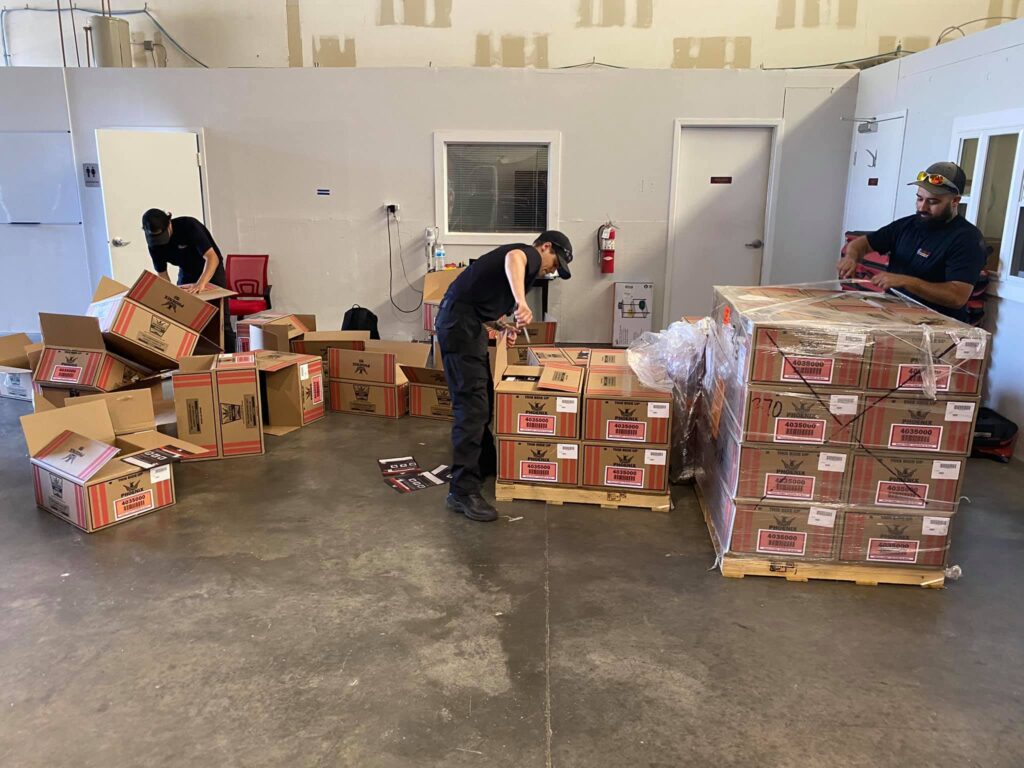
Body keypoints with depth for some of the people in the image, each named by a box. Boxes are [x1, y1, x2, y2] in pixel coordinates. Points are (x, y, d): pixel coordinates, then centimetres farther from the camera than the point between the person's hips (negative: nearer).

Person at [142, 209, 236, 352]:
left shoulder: (189, 226, -31)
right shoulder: (154, 244, -14)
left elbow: (212, 258, -40)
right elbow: (162, 275, -5)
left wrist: (201, 284, -53)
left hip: (211, 269, -5)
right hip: (186, 273, 5)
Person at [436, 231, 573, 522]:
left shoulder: (525, 263, 26)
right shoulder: (530, 254, -4)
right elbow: (512, 257, -30)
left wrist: (505, 327, 15)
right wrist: (521, 301, -43)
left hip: (470, 323, 11)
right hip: (459, 322, -11)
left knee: (484, 400, 20)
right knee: (472, 406, -13)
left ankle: (486, 464, 36)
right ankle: (463, 491, -14)